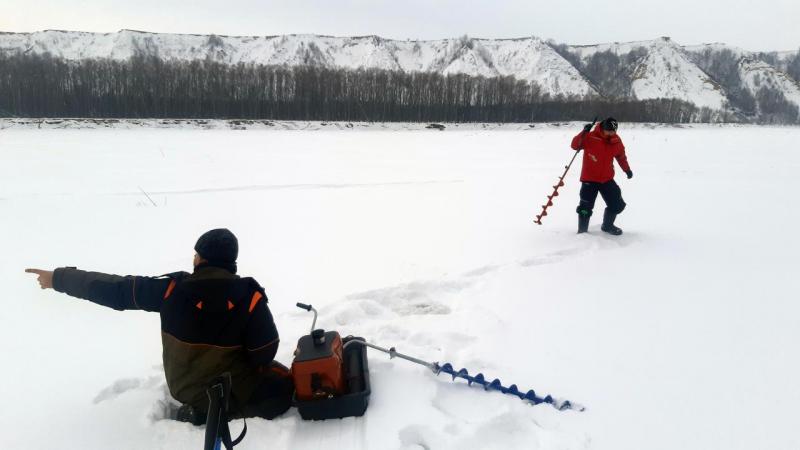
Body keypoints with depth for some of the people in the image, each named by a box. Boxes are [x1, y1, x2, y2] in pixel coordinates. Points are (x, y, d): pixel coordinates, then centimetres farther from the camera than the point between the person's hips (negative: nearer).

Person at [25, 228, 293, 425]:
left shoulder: (173, 288, -17)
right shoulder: (249, 295, -24)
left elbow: (114, 290, -8)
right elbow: (265, 351, -19)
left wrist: (59, 278, 6)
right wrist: (252, 363, 6)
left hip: (182, 386, 6)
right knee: (283, 385, 14)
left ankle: (200, 412, 13)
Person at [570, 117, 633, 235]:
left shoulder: (616, 141, 0)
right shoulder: (590, 137, -14)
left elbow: (621, 156, 16)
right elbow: (575, 145, -17)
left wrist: (627, 169, 21)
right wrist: (583, 133, -31)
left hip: (607, 179, 5)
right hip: (589, 179, -5)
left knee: (617, 205, 9)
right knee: (586, 207, -4)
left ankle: (607, 225, 33)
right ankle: (582, 231, 14)